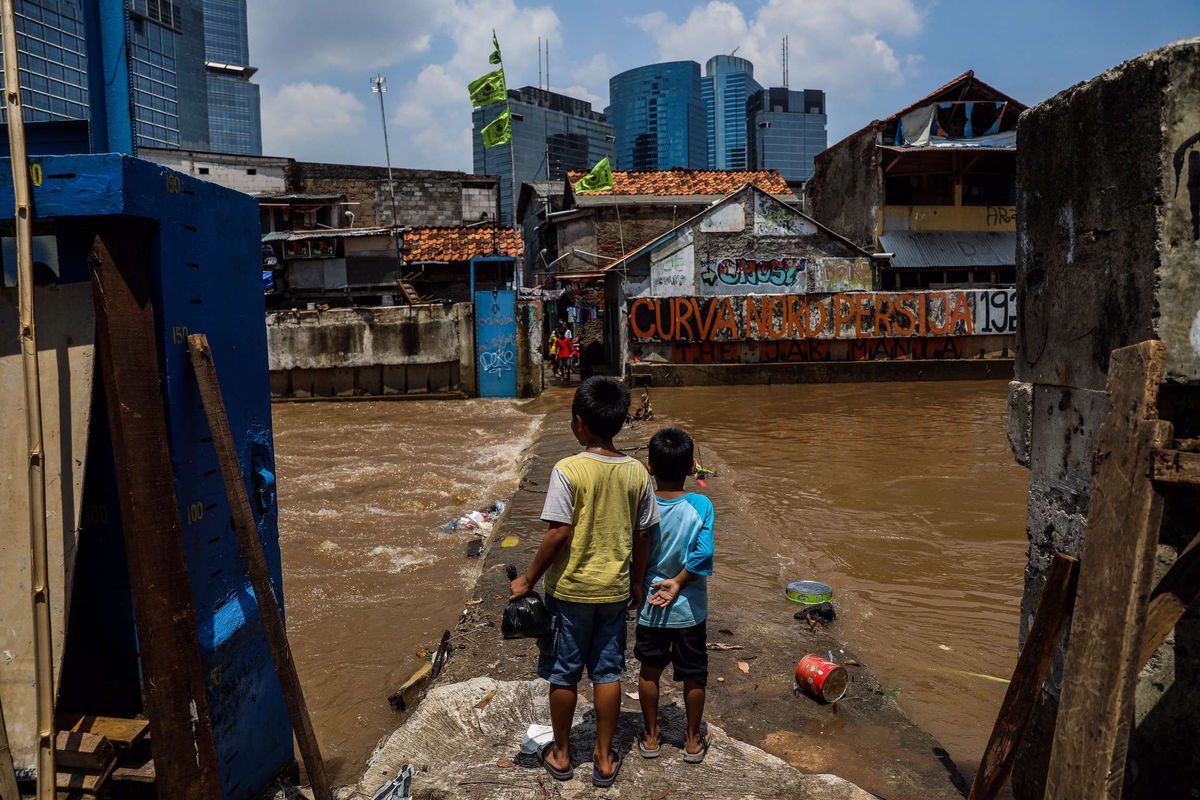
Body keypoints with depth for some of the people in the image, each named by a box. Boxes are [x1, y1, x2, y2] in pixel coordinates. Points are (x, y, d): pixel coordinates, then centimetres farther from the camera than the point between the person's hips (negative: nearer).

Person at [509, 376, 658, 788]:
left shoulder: (568, 470, -19)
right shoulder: (637, 472, -5)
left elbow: (558, 534, -19)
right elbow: (642, 536, 1)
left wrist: (528, 579, -7)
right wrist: (637, 582, 14)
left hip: (569, 590, -3)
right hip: (615, 590, 4)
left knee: (564, 674, 13)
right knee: (608, 672, 15)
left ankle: (561, 754, 29)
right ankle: (604, 759, 25)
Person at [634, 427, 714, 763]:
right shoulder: (701, 505, -17)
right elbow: (703, 553, -24)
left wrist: (640, 587, 4)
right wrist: (678, 582, -14)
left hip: (650, 609, 1)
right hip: (689, 609, -1)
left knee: (649, 672, 19)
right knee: (694, 676, 17)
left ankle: (651, 736, 33)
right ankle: (693, 740, 30)